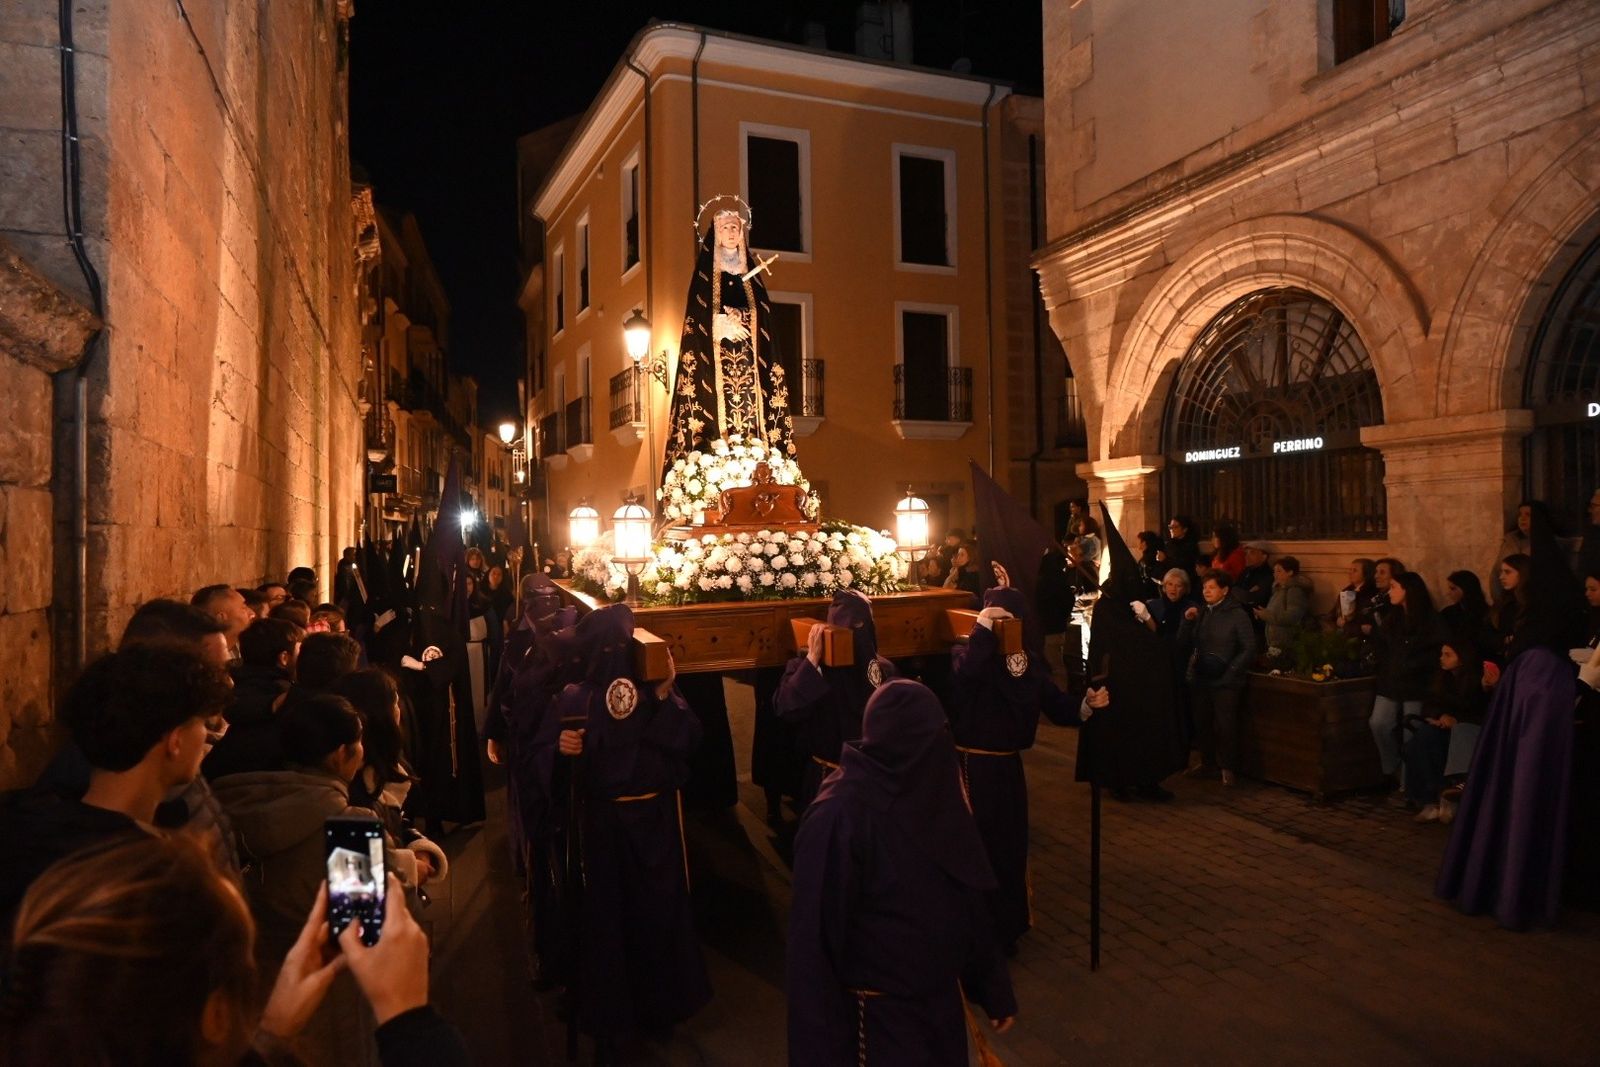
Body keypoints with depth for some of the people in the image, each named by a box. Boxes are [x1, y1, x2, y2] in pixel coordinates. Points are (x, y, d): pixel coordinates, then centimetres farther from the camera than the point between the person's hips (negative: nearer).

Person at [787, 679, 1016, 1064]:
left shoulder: (933, 795, -5)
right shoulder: (840, 817, -26)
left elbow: (967, 903, 4)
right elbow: (815, 935, -21)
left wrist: (994, 990, 10)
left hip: (941, 999, 6)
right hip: (880, 1015, -6)